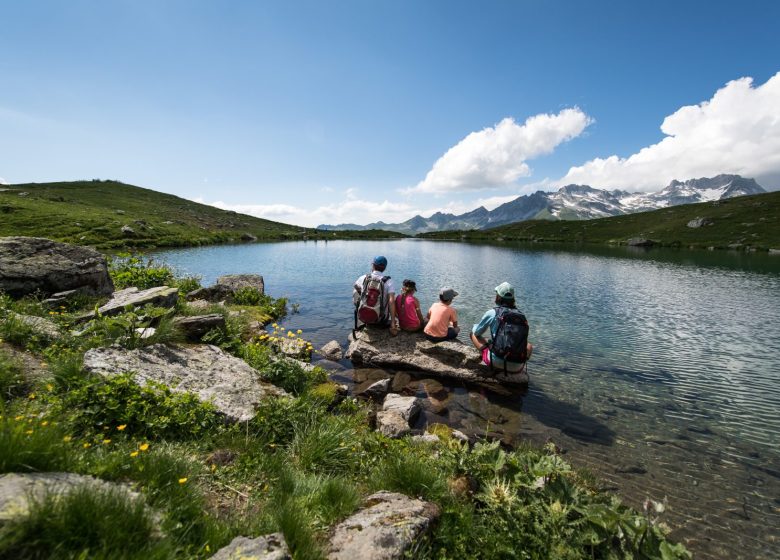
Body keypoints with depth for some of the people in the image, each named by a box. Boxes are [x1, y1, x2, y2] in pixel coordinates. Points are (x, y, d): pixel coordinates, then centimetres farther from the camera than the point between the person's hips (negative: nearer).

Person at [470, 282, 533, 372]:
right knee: (529, 345, 36)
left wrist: (475, 327, 31)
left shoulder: (491, 313, -8)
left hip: (496, 362, -3)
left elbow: (477, 332, 7)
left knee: (473, 334, 16)